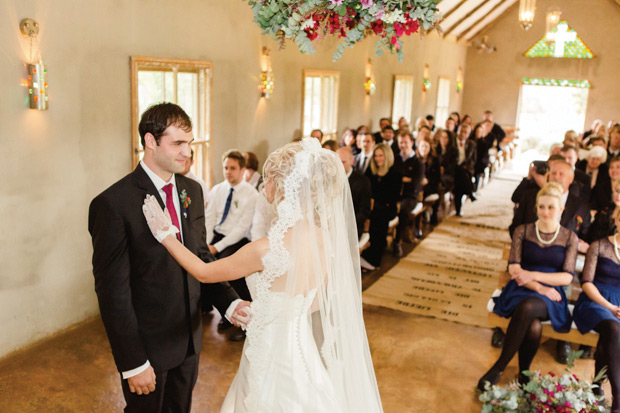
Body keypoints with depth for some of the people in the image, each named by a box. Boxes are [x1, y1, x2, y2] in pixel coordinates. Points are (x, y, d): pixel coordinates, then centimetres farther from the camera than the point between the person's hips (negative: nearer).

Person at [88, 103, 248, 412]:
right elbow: (113, 291, -19)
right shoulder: (113, 204, -21)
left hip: (189, 338, 6)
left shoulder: (193, 191, 0)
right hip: (147, 346, -6)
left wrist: (229, 302, -5)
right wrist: (133, 363, -17)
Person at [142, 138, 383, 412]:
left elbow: (204, 273, -12)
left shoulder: (267, 250, -30)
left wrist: (165, 234, -1)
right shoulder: (325, 235, -10)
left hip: (274, 357, -6)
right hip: (304, 351, 6)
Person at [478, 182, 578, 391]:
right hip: (521, 290, 1)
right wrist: (539, 287, -16)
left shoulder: (569, 237, 7)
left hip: (550, 295, 0)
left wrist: (533, 275, -14)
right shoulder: (523, 231, 7)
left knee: (528, 307, -36)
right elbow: (513, 268, -2)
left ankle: (498, 367, -24)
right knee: (533, 326, -33)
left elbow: (567, 277, -1)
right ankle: (523, 374, -13)